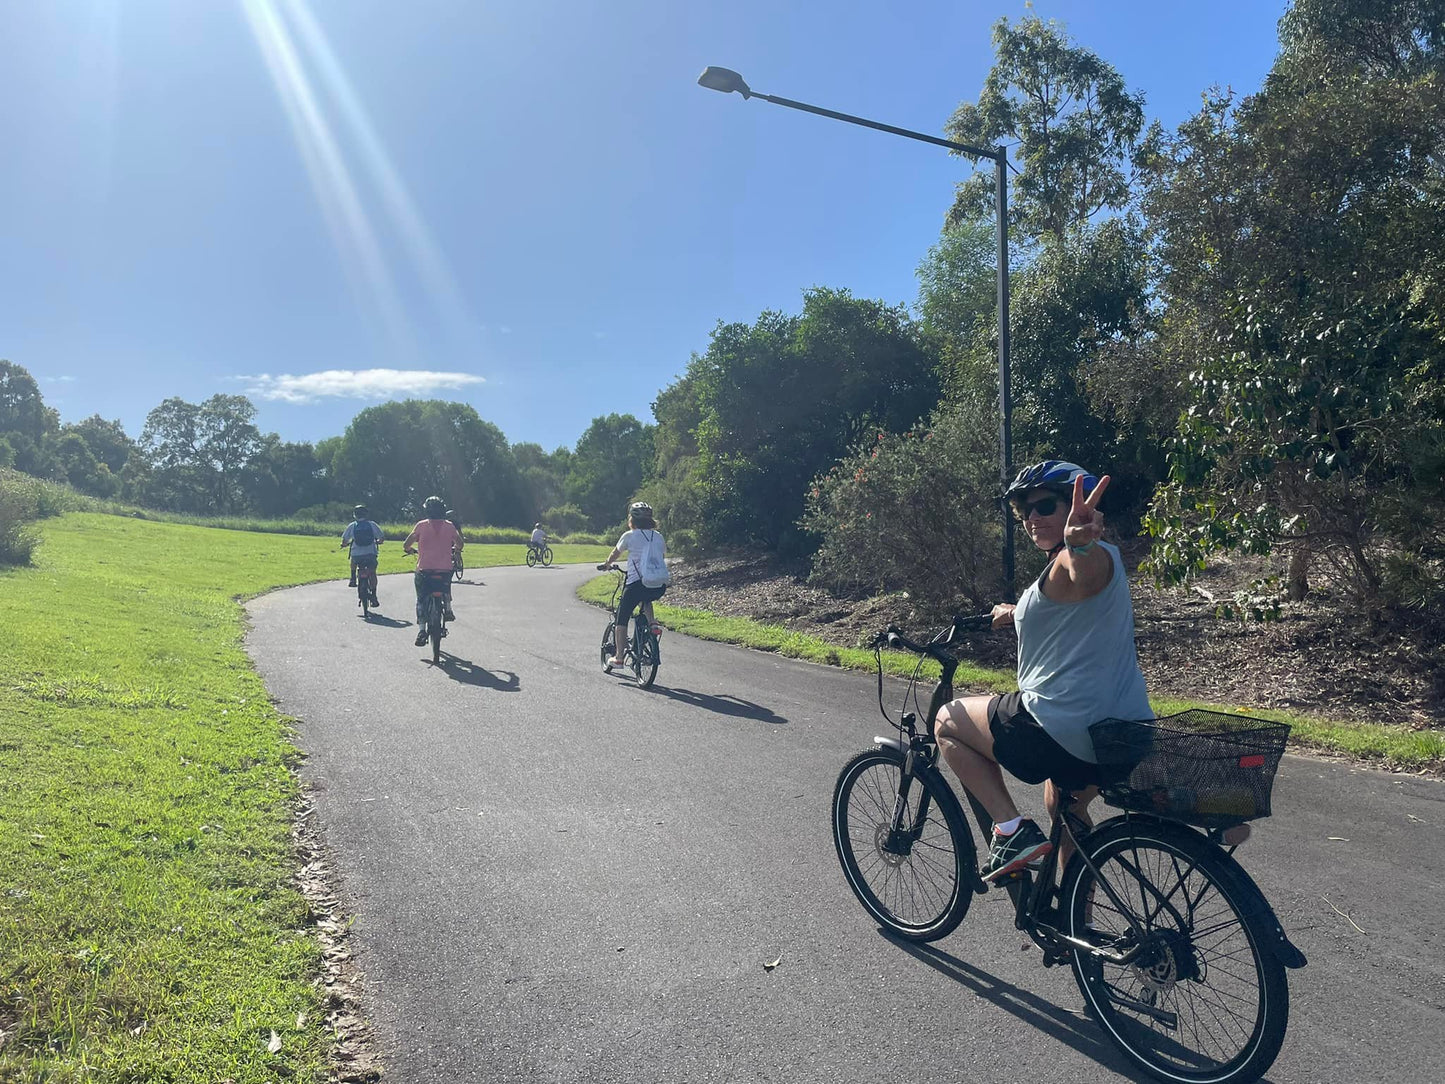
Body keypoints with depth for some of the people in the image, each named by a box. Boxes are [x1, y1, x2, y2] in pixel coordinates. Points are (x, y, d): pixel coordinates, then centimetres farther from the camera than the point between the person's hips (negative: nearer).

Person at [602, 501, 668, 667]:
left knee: (622, 618, 14)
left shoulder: (630, 536, 5)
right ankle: (652, 624, 12)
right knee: (644, 598, 38)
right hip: (661, 587, 4)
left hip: (637, 583, -4)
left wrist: (606, 564, 39)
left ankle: (618, 658, 13)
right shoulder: (658, 536, 15)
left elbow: (614, 554, 19)